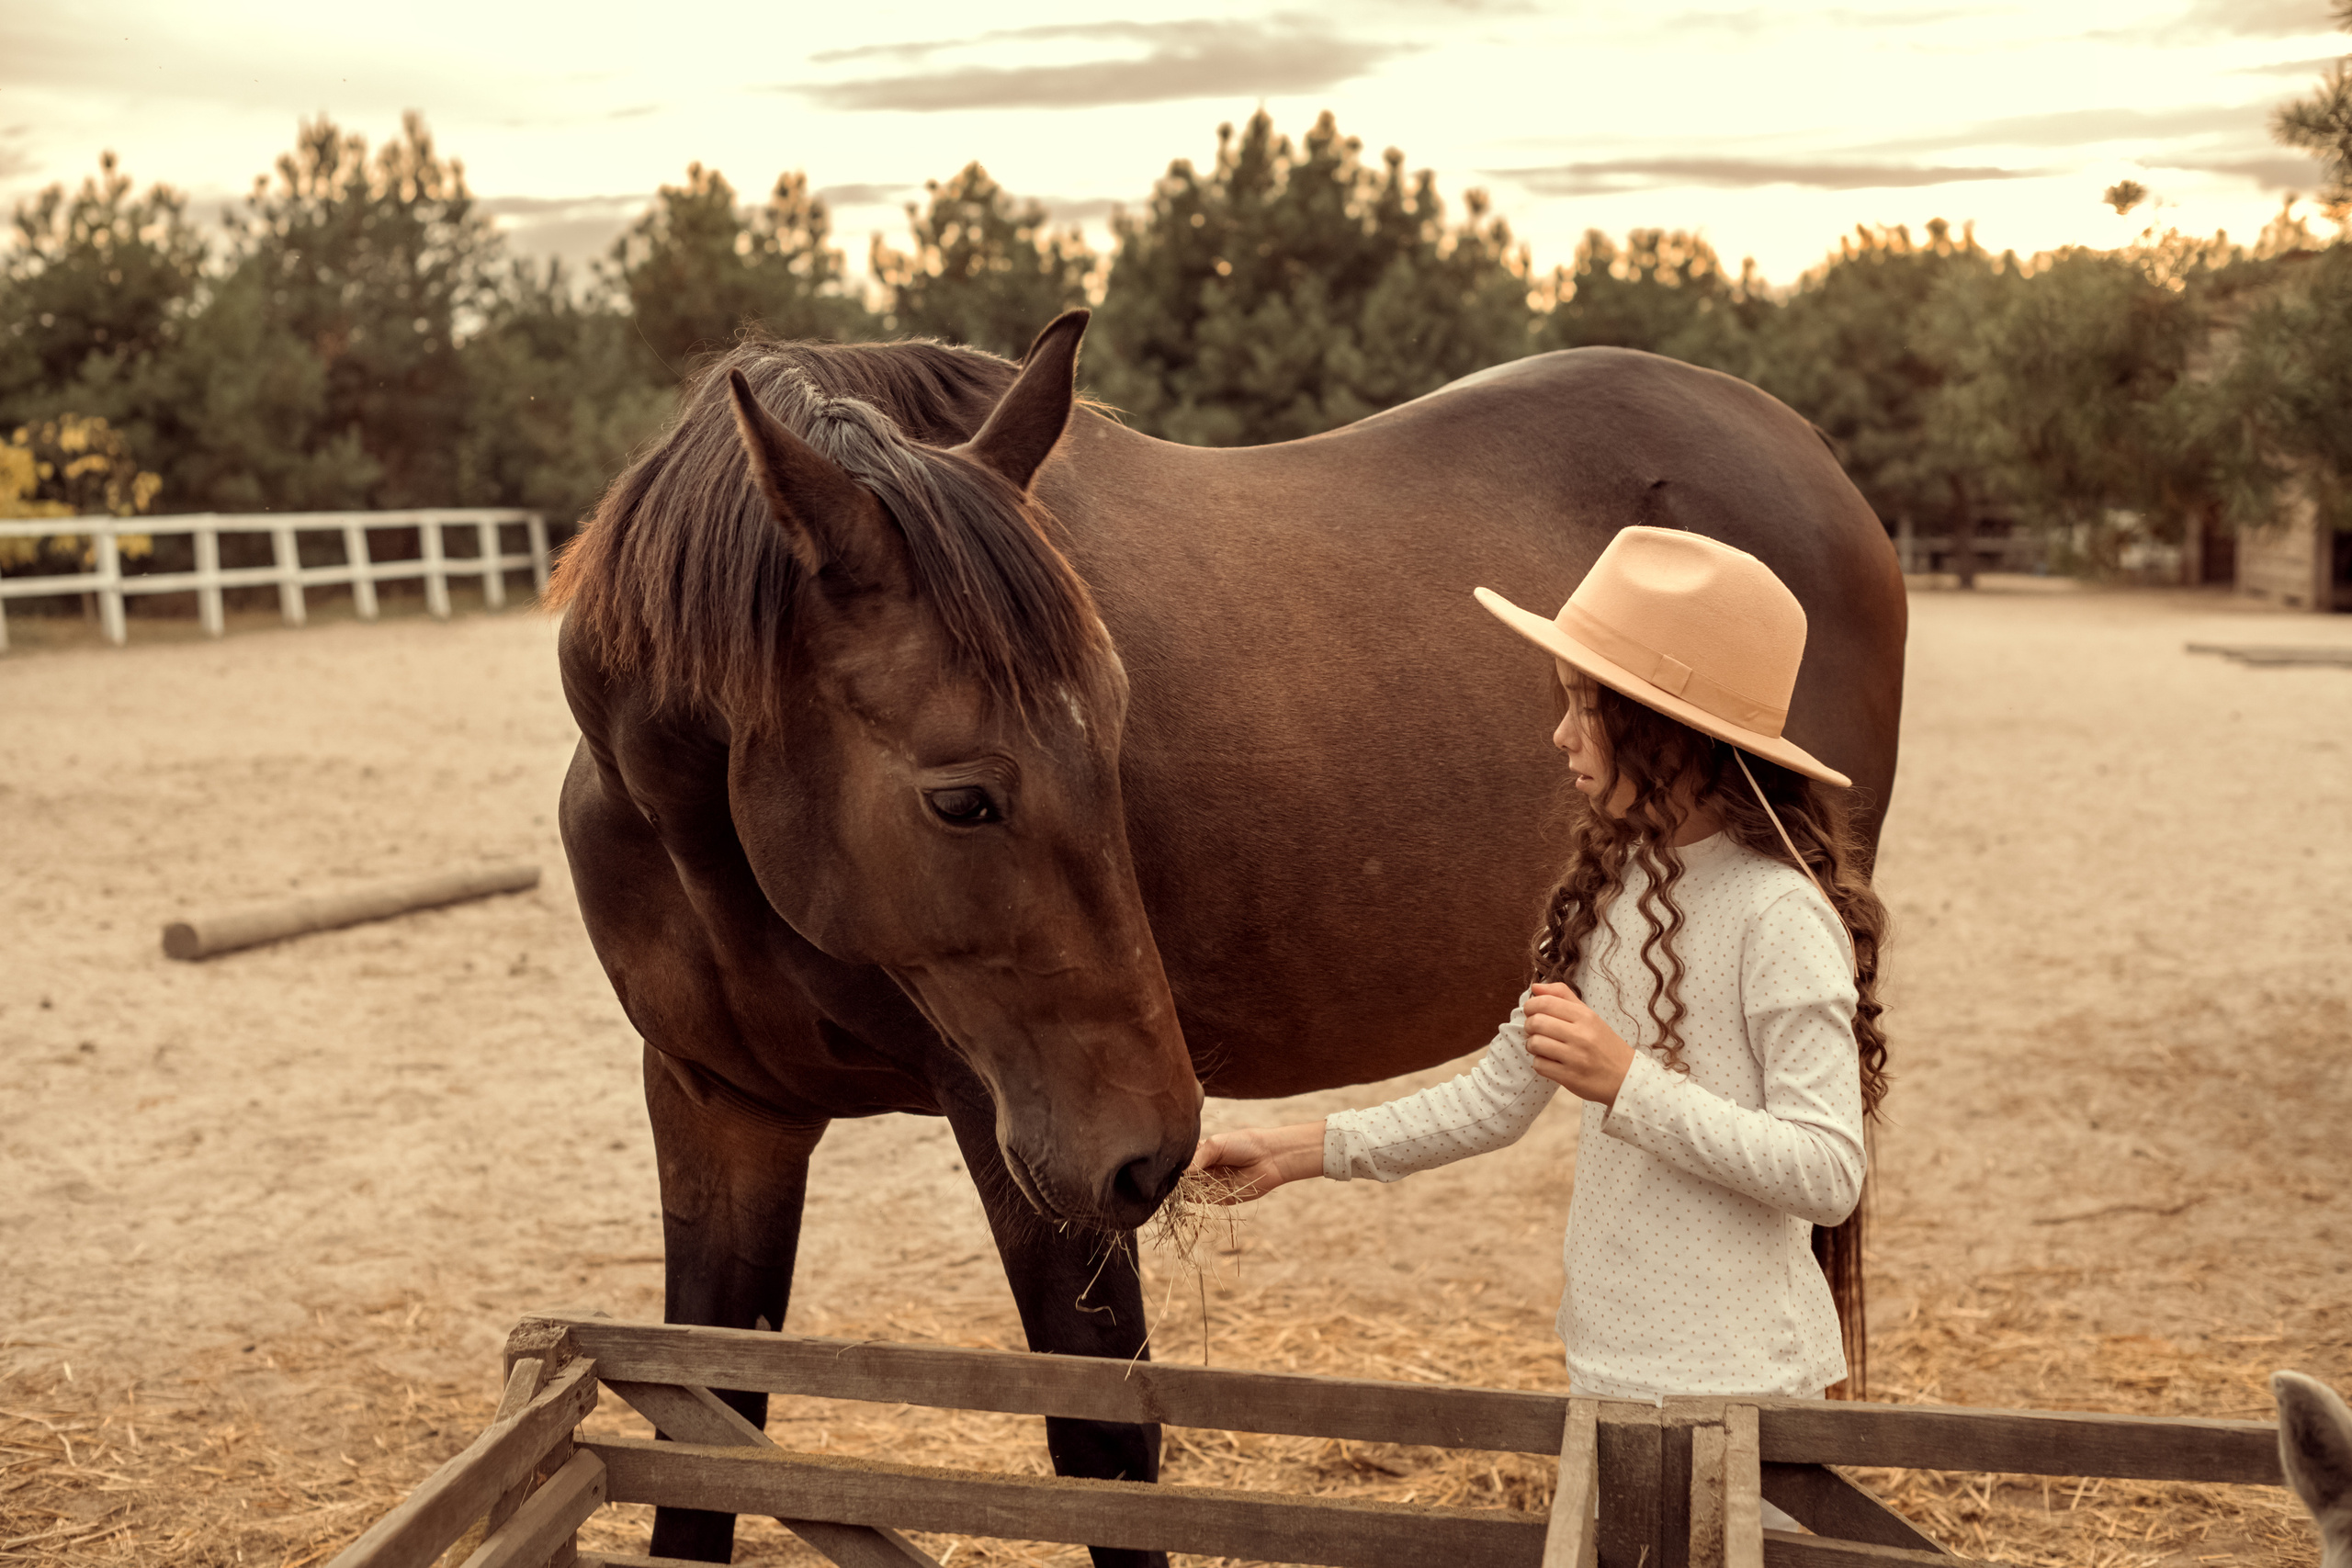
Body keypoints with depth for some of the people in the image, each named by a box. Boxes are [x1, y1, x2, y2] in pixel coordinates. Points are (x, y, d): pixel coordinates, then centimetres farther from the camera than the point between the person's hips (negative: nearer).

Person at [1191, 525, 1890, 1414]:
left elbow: (1827, 1173, -20)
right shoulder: (1611, 889, 6)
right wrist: (1297, 1153, 10)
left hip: (1738, 1376, -7)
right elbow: (1498, 1098, 13)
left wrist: (1625, 1081, -24)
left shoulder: (1779, 916, -17)